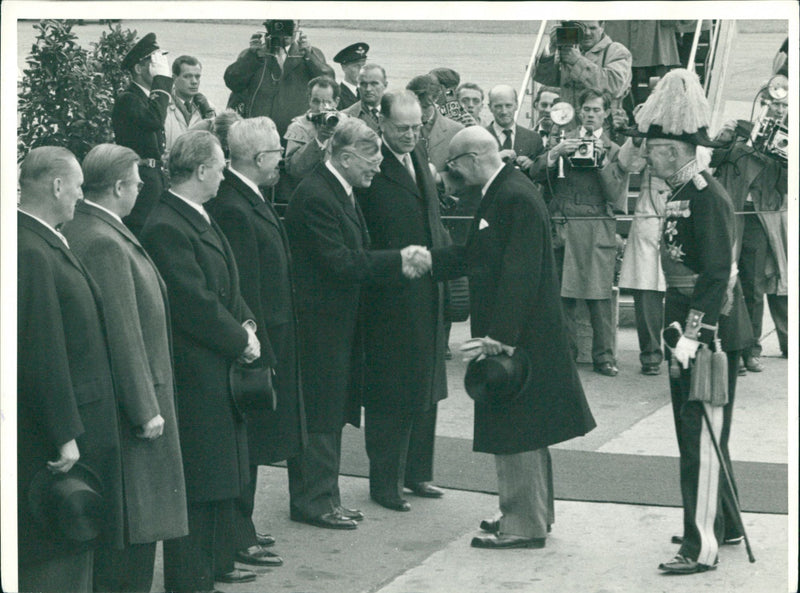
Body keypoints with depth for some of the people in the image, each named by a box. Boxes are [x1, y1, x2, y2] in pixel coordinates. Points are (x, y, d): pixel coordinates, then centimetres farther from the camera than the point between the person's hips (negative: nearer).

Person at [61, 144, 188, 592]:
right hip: (124, 404, -10)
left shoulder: (78, 231, 11)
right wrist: (146, 409, -18)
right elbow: (123, 333, -21)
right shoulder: (104, 243, -20)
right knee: (133, 520, -3)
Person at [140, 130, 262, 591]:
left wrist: (246, 323, 2)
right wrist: (240, 340, -12)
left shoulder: (202, 220, 13)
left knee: (223, 475, 19)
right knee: (196, 483, -3)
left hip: (221, 369, 10)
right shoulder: (166, 228, -20)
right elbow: (196, 306, -21)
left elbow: (229, 288, 19)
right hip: (194, 374, -10)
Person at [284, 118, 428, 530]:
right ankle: (314, 501, 5)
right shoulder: (313, 197, -19)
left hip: (339, 322, 10)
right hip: (319, 322, -10)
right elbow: (340, 263, -23)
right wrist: (397, 261, -18)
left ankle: (324, 496, 22)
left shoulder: (342, 193, 15)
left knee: (332, 413, 14)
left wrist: (398, 264, 3)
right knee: (319, 414, -3)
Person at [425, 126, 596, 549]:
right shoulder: (500, 193, 12)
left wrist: (500, 335, -25)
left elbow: (519, 274, -24)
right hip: (515, 332, 10)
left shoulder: (515, 199, -20)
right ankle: (532, 514, 29)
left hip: (518, 336, -10)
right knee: (519, 433, 18)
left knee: (515, 433, -3)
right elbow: (473, 257, 18)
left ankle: (524, 526, 5)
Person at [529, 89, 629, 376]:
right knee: (562, 293, -2)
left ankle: (603, 355, -2)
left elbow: (615, 193, 0)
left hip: (598, 229, -1)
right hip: (562, 227, 1)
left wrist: (601, 159, -9)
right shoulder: (562, 141, 15)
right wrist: (556, 153, -11)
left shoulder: (614, 150, 13)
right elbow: (535, 174, 4)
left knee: (599, 293, -7)